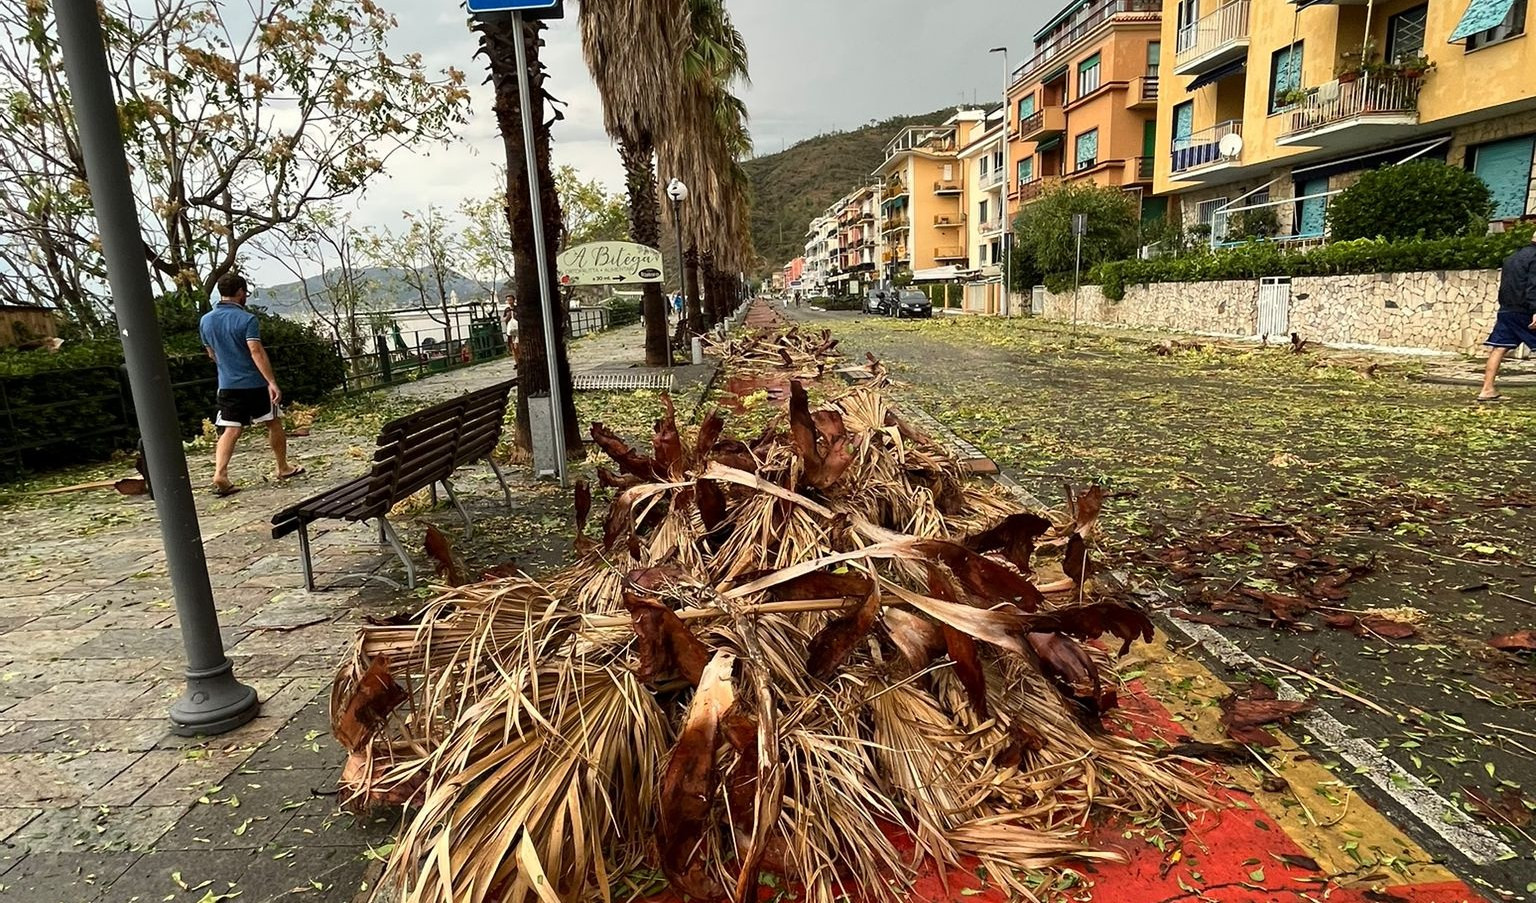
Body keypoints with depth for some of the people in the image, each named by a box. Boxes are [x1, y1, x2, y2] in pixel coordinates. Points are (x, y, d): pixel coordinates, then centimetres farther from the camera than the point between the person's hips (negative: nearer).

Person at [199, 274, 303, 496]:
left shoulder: (205, 321, 7)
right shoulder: (247, 319, -12)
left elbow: (212, 354, 17)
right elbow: (256, 352, -22)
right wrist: (272, 382, -26)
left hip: (227, 385, 5)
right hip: (255, 383, -5)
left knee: (229, 431, 2)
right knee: (274, 424, 12)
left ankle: (220, 475, -14)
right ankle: (283, 469, 23)